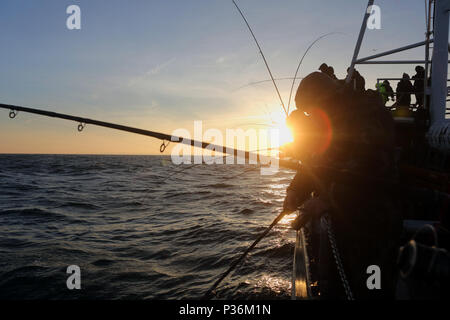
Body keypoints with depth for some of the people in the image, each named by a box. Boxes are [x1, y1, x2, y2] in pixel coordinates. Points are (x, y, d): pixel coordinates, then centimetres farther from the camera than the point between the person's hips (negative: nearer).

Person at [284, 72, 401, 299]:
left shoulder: (369, 113, -15)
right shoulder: (328, 122, 14)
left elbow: (369, 167, -29)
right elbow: (311, 163, 16)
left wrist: (326, 200, -29)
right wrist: (295, 191, -3)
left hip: (368, 228, -8)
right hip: (335, 221, 8)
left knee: (367, 290, 4)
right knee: (328, 289, 18)